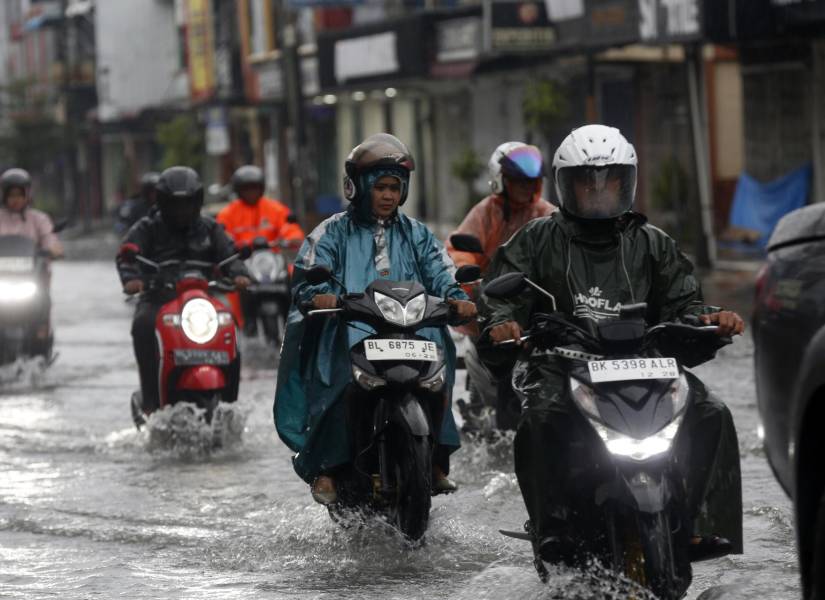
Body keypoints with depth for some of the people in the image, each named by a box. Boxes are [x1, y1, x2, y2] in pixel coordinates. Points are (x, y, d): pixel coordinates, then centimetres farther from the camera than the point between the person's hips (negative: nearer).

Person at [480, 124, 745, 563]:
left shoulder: (651, 245, 17)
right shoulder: (537, 240, 12)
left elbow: (680, 301, 11)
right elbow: (502, 289, 2)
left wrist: (708, 318, -13)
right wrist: (500, 323, -22)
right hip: (559, 365, -2)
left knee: (710, 415, -18)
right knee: (542, 419, -35)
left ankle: (703, 524, -15)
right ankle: (554, 530, -32)